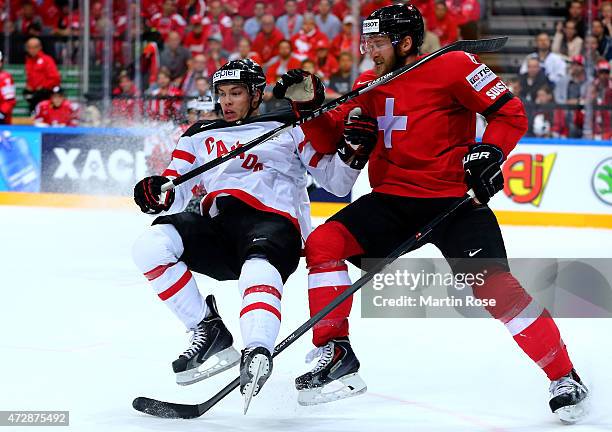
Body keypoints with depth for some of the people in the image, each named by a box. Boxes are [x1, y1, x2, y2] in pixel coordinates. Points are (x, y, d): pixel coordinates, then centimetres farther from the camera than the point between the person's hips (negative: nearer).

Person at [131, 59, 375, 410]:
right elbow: (175, 193, 19)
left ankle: (257, 355, -70)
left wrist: (353, 147, -9)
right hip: (217, 226, 5)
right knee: (151, 245, -23)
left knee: (258, 272, -40)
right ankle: (209, 332, -13)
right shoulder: (200, 137, 27)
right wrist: (158, 194, -6)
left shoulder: (289, 128, 17)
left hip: (273, 222, -5)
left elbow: (336, 182, 12)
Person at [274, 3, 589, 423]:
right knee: (323, 243, -12)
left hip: (454, 199, -6)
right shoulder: (370, 85, 10)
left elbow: (511, 112, -7)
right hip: (391, 199, 6)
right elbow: (333, 140, 11)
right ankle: (336, 356, -7)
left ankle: (565, 377, -8)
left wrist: (490, 152, -21)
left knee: (493, 285, -19)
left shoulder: (453, 66, -10)